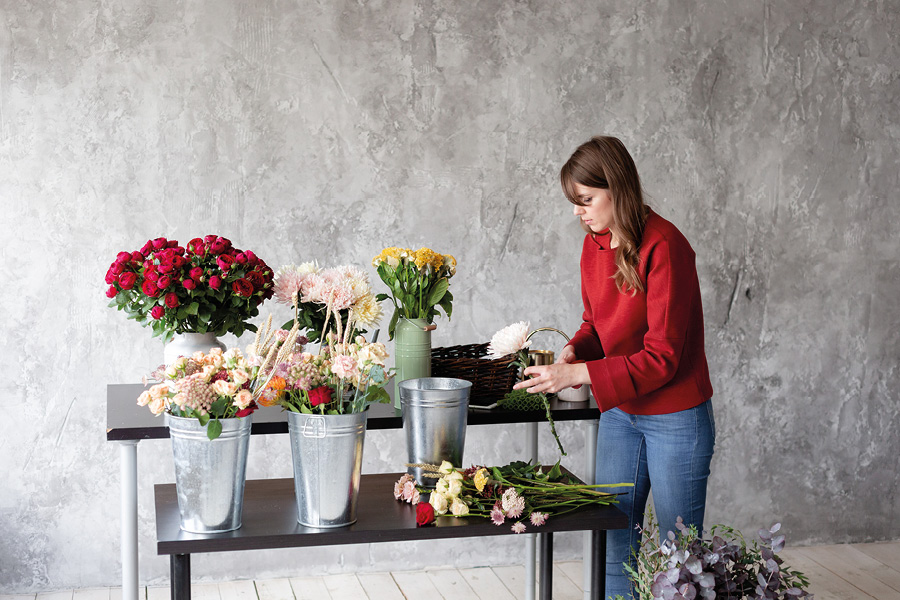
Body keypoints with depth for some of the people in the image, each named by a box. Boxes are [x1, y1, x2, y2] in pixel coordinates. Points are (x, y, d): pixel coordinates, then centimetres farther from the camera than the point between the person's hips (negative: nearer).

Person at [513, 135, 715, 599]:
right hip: (619, 412, 7)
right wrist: (572, 354, -6)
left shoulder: (663, 246, -21)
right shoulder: (594, 245, 2)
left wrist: (578, 375, -26)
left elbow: (661, 357, -23)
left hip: (674, 417, -7)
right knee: (614, 546, 11)